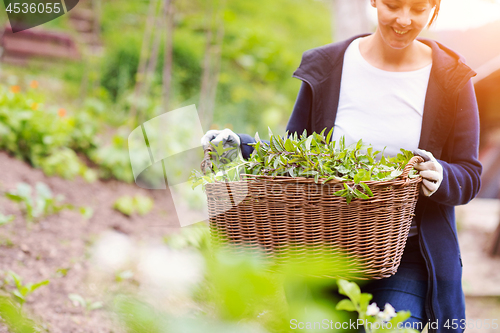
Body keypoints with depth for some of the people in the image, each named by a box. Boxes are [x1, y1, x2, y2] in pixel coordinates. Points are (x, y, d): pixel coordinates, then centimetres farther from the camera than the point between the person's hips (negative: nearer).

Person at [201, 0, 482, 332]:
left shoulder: (452, 80, 0)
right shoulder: (327, 68, 4)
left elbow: (469, 174, 2)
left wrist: (439, 177, -21)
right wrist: (240, 145, -7)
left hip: (406, 257, -1)